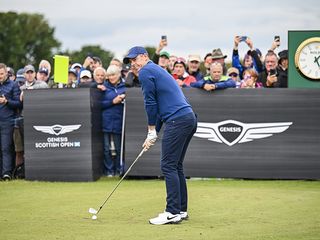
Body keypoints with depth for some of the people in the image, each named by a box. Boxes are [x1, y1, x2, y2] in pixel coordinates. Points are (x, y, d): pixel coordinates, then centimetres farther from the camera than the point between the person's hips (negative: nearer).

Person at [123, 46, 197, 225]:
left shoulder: (146, 72, -2)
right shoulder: (158, 70, 28)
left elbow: (151, 103, -4)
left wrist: (152, 131, 7)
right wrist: (154, 133, 23)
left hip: (177, 121, -10)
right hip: (190, 118, 10)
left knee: (169, 166, -8)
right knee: (176, 166, 14)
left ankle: (173, 212, -10)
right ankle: (181, 210, 17)